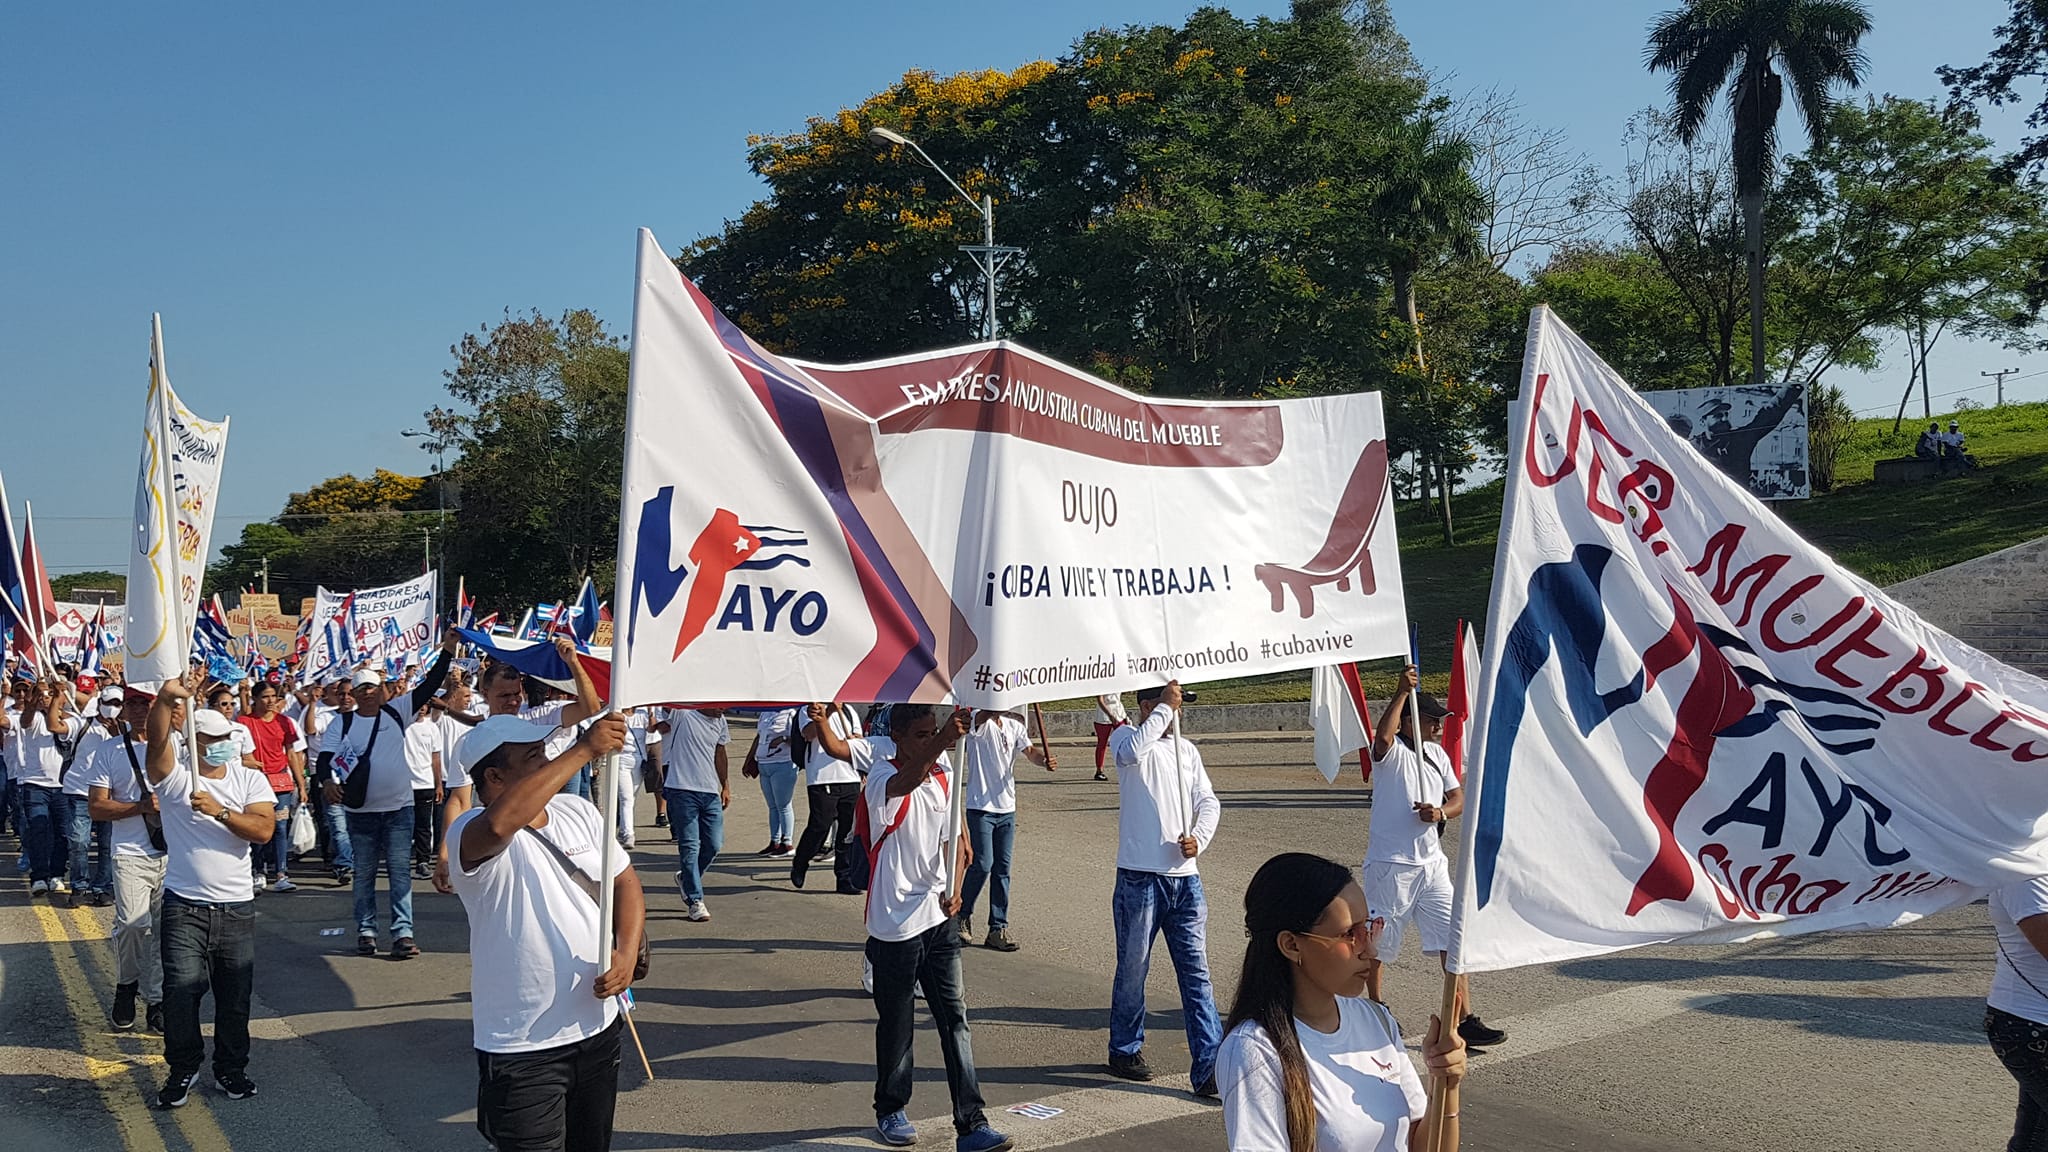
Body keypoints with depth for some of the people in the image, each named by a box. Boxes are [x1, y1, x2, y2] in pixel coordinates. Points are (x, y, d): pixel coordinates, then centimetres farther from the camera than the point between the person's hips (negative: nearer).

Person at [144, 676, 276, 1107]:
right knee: (181, 991, -2)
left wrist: (219, 810, -22)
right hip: (184, 906, -2)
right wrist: (166, 699, -40)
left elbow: (264, 830, -9)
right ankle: (183, 1068, 16)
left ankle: (231, 1068, 23)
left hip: (237, 906, 2)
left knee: (235, 994, 8)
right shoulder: (174, 777, -1)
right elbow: (157, 739, -23)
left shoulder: (250, 780, 4)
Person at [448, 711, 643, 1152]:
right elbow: (501, 822, -42)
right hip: (522, 1048, -7)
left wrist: (627, 953, -8)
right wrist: (583, 749, -38)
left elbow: (625, 882, 10)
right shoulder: (470, 833, -17)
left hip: (597, 1028, 7)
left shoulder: (578, 811, 4)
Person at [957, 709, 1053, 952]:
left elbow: (1030, 751, -2)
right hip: (980, 807, -6)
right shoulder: (979, 723, -9)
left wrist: (1045, 760, -23)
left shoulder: (1015, 726, 9)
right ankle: (963, 914, 14)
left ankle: (998, 929, 14)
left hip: (1007, 808, 6)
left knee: (1003, 868, 7)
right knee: (983, 864, -10)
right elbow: (983, 716, -32)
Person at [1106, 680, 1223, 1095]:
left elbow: (1208, 801, 10)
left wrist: (1199, 837, -8)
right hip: (1140, 876, -4)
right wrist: (1164, 709, -19)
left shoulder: (1187, 750, 15)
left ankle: (1209, 1067, 1)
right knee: (1133, 969, 8)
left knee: (1196, 972, 1)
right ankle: (1125, 1050, 27)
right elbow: (1132, 751, -27)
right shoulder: (1126, 738, -2)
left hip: (1184, 877, 5)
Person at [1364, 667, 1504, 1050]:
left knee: (1453, 940, 0)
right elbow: (1382, 737, -36)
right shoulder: (1392, 751, -10)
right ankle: (1375, 1005, 30)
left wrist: (1441, 812, -10)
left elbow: (1459, 800, 13)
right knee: (1378, 942, 8)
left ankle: (1465, 1021, 3)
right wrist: (1403, 691, -30)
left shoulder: (1437, 754, 12)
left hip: (1431, 864, 6)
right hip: (1390, 864, -6)